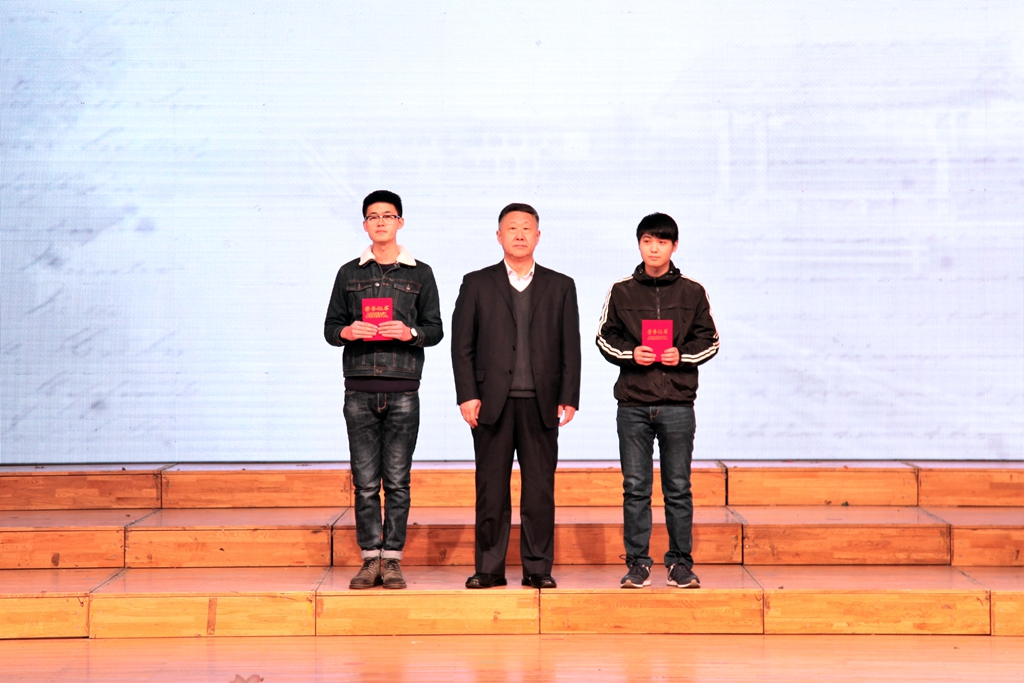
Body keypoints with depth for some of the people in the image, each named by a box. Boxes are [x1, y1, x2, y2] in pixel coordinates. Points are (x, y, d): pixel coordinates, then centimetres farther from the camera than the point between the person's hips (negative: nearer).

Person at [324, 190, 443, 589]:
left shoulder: (419, 274, 10)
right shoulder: (349, 273, 13)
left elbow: (435, 329, 9)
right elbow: (330, 327, 13)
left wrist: (410, 332, -12)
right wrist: (348, 332, -9)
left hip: (402, 390, -1)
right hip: (359, 390, 1)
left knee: (397, 481, -1)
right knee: (365, 481, 1)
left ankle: (392, 560, 5)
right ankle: (370, 560, 7)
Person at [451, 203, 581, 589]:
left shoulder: (560, 287, 11)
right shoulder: (476, 284, 9)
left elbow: (570, 347, 8)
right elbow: (462, 344, 4)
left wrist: (569, 397, -1)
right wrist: (467, 395, -5)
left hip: (541, 403, 1)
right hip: (492, 401, 0)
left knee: (540, 488, 2)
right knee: (491, 488, 2)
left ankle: (537, 568, 8)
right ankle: (489, 568, 8)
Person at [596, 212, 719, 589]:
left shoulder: (692, 292, 6)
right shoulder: (621, 291, 7)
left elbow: (709, 340, 9)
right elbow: (605, 338, 9)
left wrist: (683, 355, -8)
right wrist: (630, 353, -8)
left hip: (678, 405, 0)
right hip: (633, 405, 0)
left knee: (678, 488, 4)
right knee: (635, 488, 3)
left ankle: (681, 563, 12)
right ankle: (637, 563, 10)